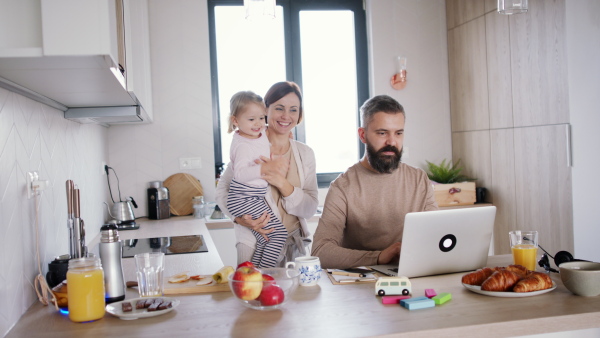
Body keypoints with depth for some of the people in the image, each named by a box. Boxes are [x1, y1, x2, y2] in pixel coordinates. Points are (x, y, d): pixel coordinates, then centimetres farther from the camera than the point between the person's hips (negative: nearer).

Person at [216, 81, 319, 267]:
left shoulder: (305, 153, 3)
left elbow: (310, 208, -3)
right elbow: (223, 190, 0)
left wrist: (282, 183, -19)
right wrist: (240, 218, -18)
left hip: (294, 245, 3)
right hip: (254, 244, -3)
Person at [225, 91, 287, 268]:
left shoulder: (261, 134, 6)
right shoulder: (243, 146, -21)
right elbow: (240, 174, -33)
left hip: (256, 198, 10)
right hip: (244, 200, -10)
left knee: (264, 239, 16)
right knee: (279, 232, -12)